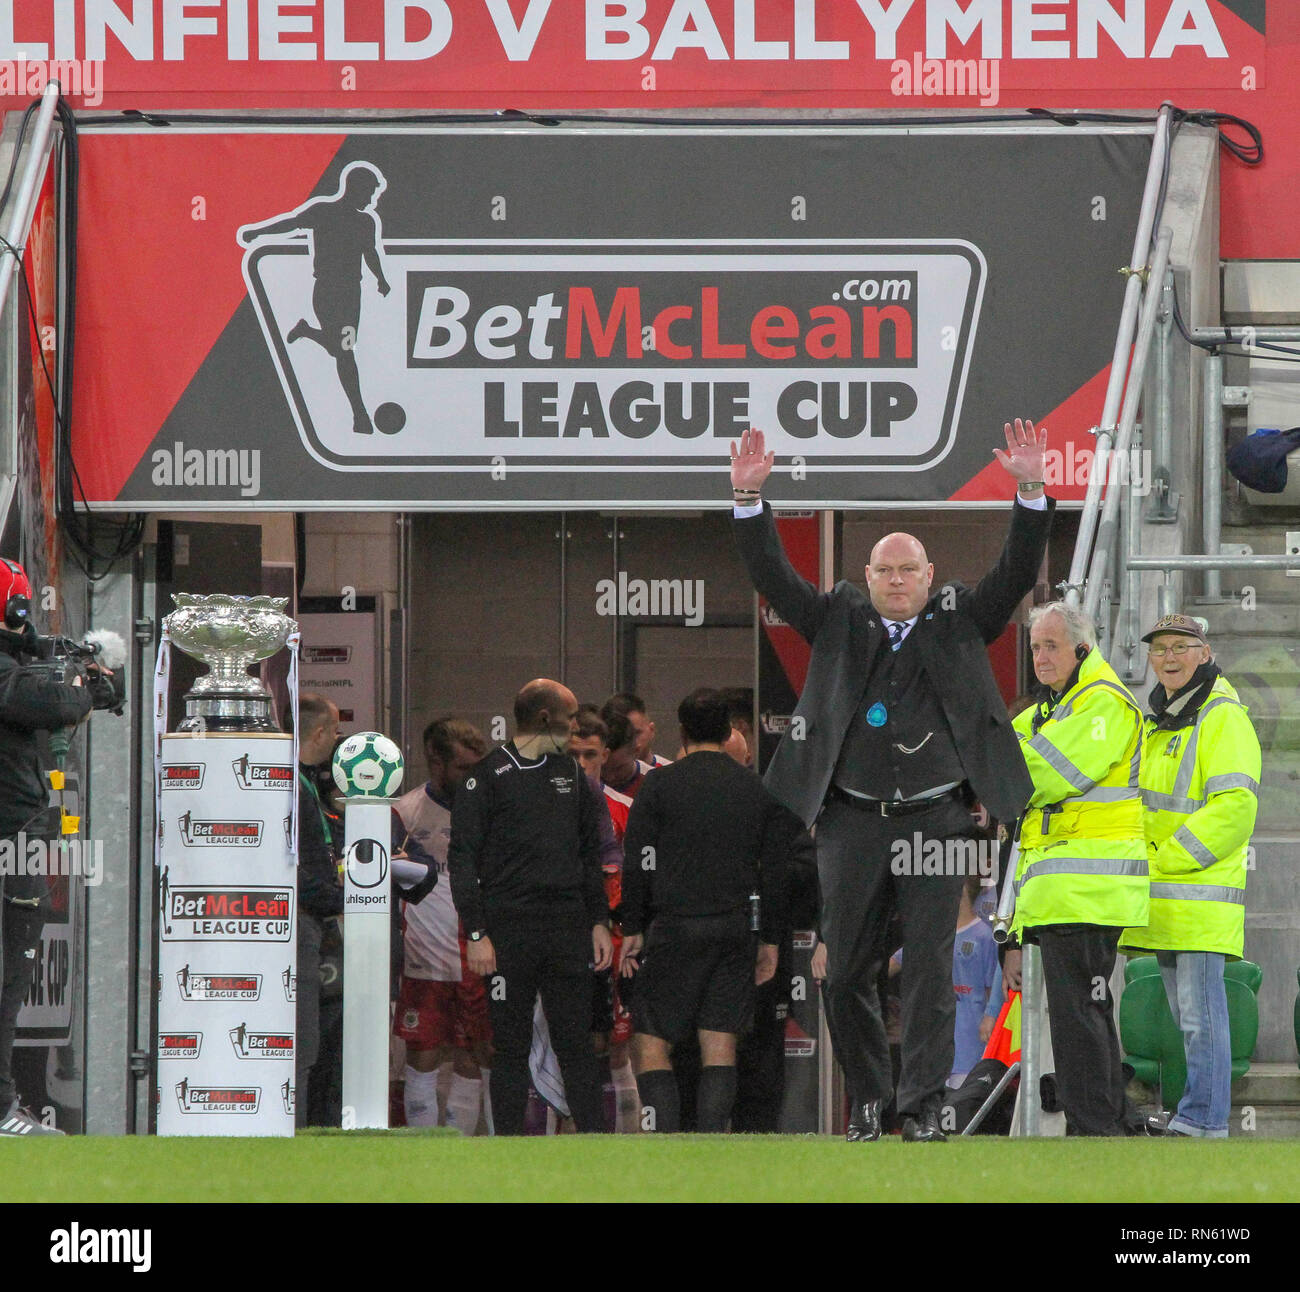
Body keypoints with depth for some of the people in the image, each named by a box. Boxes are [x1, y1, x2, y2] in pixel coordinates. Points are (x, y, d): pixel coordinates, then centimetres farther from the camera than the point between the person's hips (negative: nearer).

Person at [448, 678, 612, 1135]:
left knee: (575, 1044, 3)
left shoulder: (570, 773, 16)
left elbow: (589, 854, 21)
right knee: (510, 1046, -1)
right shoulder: (487, 777, -2)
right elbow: (461, 859, -4)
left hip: (568, 927, 4)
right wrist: (476, 933, -11)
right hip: (510, 931, -4)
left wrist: (599, 921, 13)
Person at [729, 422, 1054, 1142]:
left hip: (935, 819, -1)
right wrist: (749, 499, -8)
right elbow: (772, 578, 4)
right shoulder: (839, 623, 11)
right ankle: (866, 1099, 17)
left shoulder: (960, 624, 10)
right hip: (853, 821, 1)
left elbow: (1017, 573, 1)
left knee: (930, 967, -6)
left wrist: (1030, 492, -12)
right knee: (846, 972, 4)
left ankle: (923, 1106, -4)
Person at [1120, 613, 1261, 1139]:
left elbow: (1235, 807, -18)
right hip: (1163, 898, 9)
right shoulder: (1157, 721, 19)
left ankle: (1203, 1118, -11)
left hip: (1203, 892, -9)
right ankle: (1201, 1113, 16)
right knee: (1185, 1013, 12)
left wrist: (1165, 859, -17)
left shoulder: (1222, 718, -9)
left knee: (1200, 1011, -11)